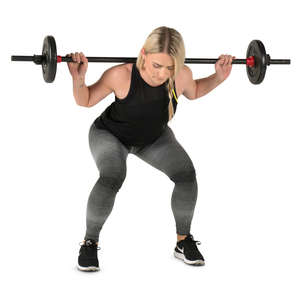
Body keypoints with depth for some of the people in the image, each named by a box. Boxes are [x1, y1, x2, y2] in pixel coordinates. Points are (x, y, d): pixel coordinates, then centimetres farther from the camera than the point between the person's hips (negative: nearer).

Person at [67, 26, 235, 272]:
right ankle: (90, 242, -11)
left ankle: (184, 241, 3)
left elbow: (193, 92, 0)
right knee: (112, 178, -32)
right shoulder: (121, 76, -36)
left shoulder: (181, 75, -27)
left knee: (186, 174, -18)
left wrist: (219, 77, -15)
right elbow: (85, 101, -19)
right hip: (111, 135, -3)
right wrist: (78, 78, -38)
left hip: (154, 138, 3)